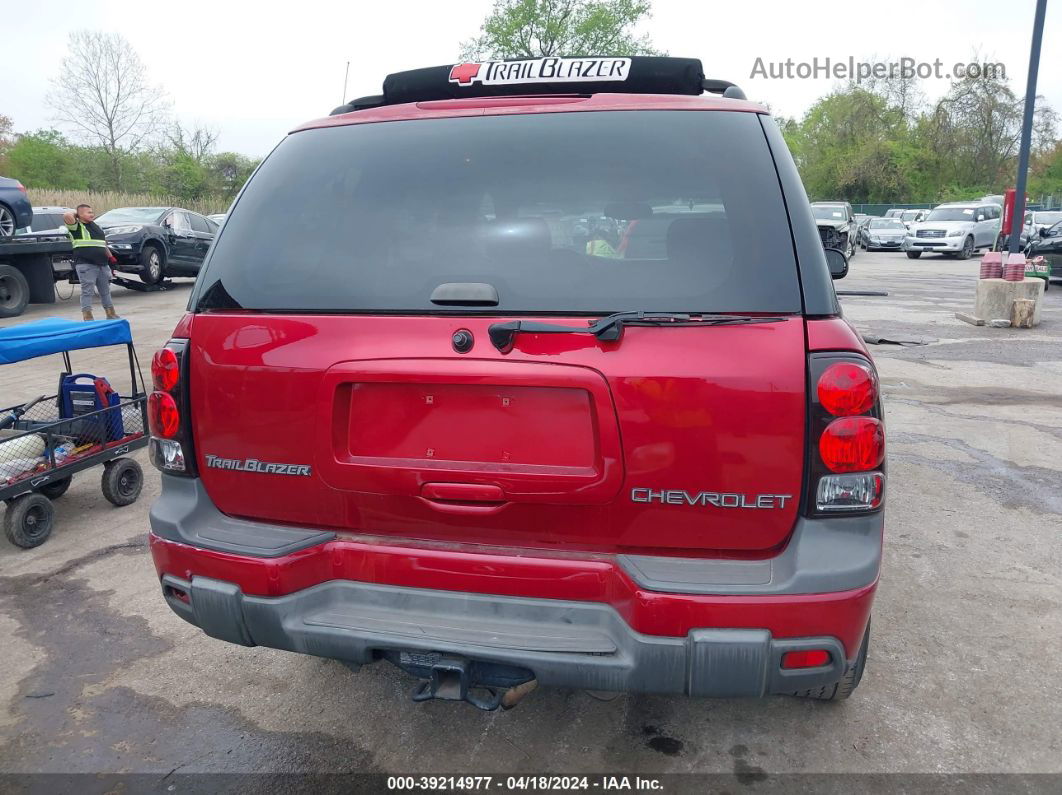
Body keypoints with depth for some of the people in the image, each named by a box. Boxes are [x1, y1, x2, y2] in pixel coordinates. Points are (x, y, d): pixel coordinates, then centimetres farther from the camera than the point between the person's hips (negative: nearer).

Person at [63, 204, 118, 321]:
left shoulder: (95, 226, 20)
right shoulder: (76, 227, -3)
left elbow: (103, 243, 27)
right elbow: (66, 216, -23)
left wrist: (110, 256, 21)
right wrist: (74, 213, -2)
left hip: (102, 264, 7)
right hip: (85, 265, -7)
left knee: (105, 290, 15)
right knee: (87, 291, -6)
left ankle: (111, 314, 26)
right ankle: (87, 317, -3)